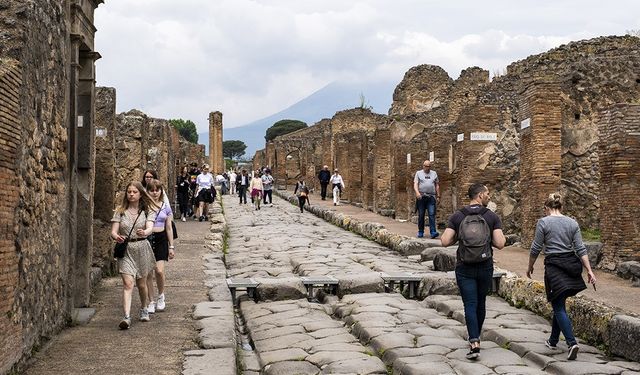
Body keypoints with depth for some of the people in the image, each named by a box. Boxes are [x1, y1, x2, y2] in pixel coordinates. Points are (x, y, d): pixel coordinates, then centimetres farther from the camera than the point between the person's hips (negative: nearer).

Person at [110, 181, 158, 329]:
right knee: (128, 284, -14)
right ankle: (126, 317, -21)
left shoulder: (147, 211, 2)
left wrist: (144, 233, -40)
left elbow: (150, 228, -16)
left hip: (142, 248, 1)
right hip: (125, 250, -1)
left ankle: (144, 309, 39)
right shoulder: (120, 211, 3)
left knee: (141, 284, 13)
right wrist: (116, 237, -29)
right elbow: (113, 231, -4)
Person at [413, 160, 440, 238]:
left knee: (432, 214, -10)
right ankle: (420, 232, 13)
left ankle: (433, 232, -16)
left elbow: (437, 185, 17)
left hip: (431, 197, 1)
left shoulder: (434, 173, 15)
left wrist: (438, 196, 11)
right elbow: (415, 184, -2)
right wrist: (417, 192, -20)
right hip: (421, 197, -1)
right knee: (421, 215, 5)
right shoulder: (418, 173, 8)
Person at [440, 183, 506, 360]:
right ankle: (476, 337, 34)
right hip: (486, 267, 1)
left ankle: (474, 343, -16)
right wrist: (502, 237, 11)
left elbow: (445, 242, -9)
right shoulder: (492, 217, -4)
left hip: (464, 268, -1)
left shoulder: (457, 216, -2)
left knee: (470, 305, -2)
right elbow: (500, 244, -11)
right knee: (481, 302, 18)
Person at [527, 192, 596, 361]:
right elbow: (580, 249, 1)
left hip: (554, 266, -5)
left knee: (559, 307, -2)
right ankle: (553, 340, 29)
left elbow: (535, 249, -4)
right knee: (559, 304, 19)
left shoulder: (543, 222, -7)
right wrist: (589, 270, 1)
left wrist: (530, 267, 10)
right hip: (571, 264, 5)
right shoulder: (572, 223, 6)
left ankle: (572, 343, -18)